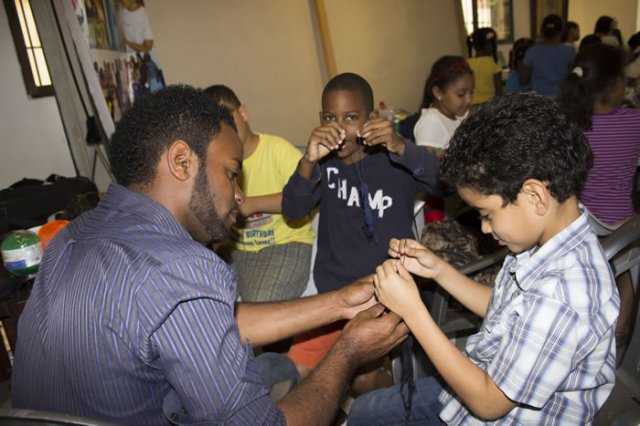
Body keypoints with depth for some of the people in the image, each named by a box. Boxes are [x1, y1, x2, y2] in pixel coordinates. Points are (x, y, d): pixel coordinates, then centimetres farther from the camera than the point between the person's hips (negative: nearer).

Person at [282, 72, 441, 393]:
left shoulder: (393, 159, -5)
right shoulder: (324, 163, 3)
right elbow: (293, 210, -11)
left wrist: (399, 147, -39)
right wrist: (309, 160, -30)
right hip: (333, 290, 4)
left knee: (364, 377, -18)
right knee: (297, 371, -9)